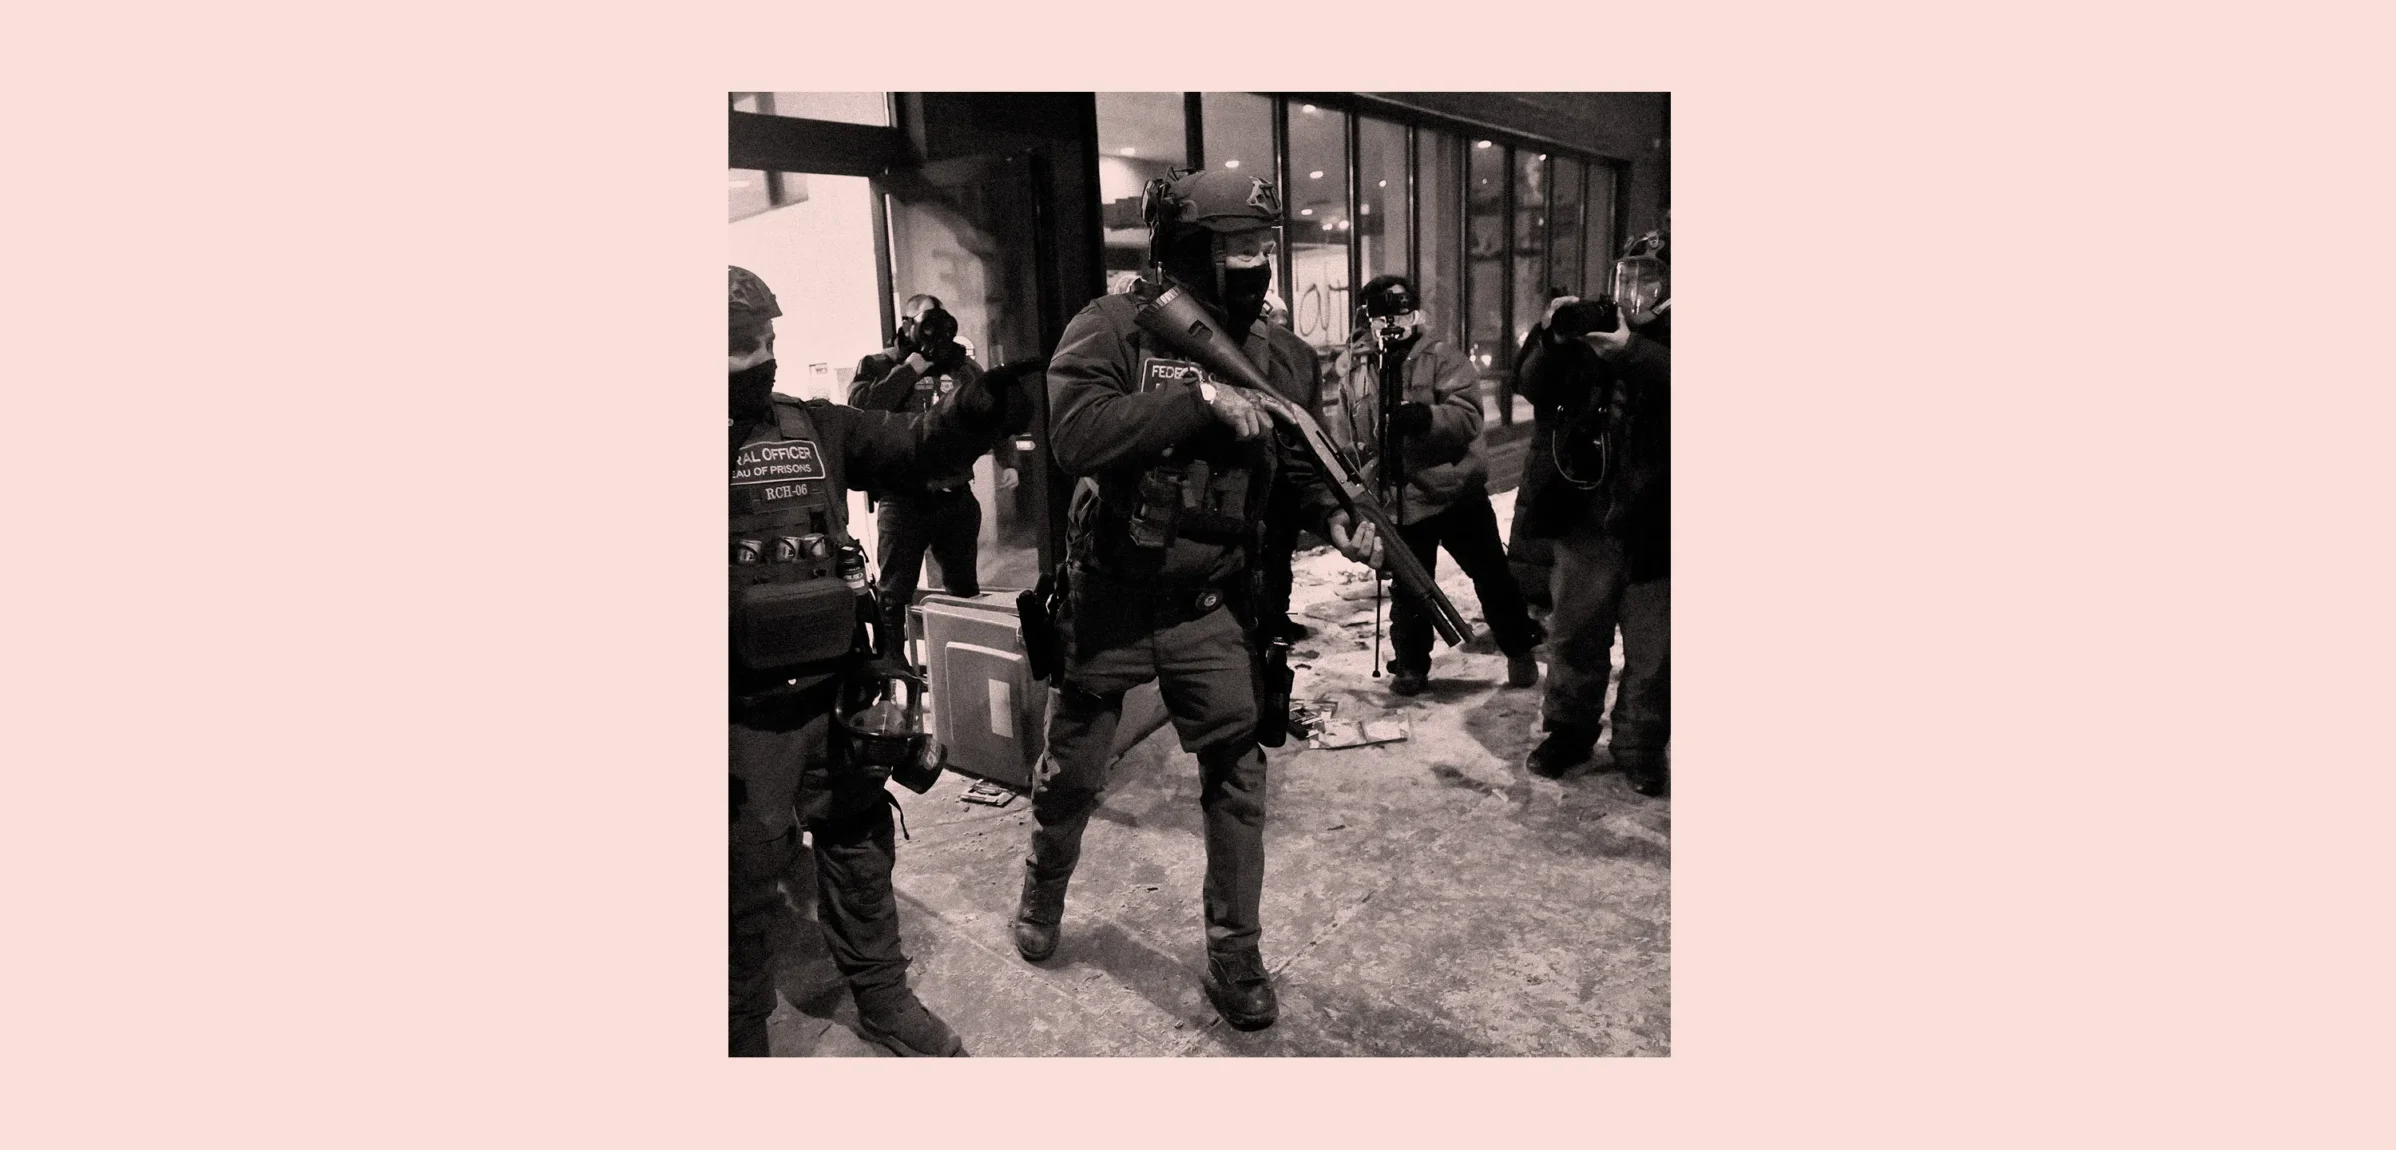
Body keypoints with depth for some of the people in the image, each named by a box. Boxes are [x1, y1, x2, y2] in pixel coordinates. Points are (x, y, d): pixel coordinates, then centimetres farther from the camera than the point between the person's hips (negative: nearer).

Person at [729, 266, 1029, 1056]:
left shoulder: (817, 427, 5)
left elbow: (919, 444, -5)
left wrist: (995, 396, -21)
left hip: (835, 693, 4)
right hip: (741, 713, -4)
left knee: (860, 851, 19)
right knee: (743, 881, 10)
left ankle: (882, 1000, 39)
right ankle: (742, 1033, 31)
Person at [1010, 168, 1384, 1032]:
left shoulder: (1276, 354, -1)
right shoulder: (1114, 328, -15)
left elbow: (1292, 467, 7)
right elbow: (1074, 433, -32)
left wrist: (1331, 516, -13)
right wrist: (1200, 398, -34)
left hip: (1206, 609, 3)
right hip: (1107, 602, -2)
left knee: (1237, 777, 1)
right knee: (1072, 774, 16)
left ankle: (1236, 956, 19)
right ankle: (1043, 896, 45)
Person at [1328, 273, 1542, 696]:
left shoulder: (1442, 357, -4)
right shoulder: (1354, 369, 6)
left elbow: (1468, 416, -17)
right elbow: (1345, 436, 14)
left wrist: (1426, 417, -34)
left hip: (1457, 489, -2)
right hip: (1400, 500, 2)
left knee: (1493, 578, 8)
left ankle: (1520, 651, 28)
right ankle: (1411, 664, 29)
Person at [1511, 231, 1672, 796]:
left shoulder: (1662, 342, 1)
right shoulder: (1592, 331, 9)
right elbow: (1535, 388, 0)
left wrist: (1632, 351, -31)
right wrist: (1553, 341, -17)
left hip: (1652, 523, -2)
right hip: (1585, 516, 2)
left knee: (1651, 648, 6)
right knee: (1575, 633, 12)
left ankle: (1641, 750, 19)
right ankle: (1568, 732, 27)